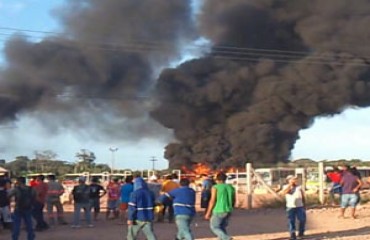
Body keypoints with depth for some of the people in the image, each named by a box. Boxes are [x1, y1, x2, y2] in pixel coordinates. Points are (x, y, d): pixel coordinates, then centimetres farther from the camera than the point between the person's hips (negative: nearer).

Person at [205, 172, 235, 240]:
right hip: (228, 212, 6)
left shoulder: (215, 187, -9)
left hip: (218, 211, -6)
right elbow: (233, 201, 12)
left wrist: (208, 213, -7)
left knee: (214, 227, 8)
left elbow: (212, 201, -13)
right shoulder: (231, 187, 8)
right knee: (221, 228, 19)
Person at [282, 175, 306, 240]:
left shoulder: (299, 187, 12)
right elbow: (284, 192, -18)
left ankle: (301, 233, 21)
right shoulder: (286, 187, 4)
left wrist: (304, 205, 12)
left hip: (300, 206, 2)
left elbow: (303, 196, 17)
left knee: (302, 220, 3)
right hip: (290, 207, -2)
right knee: (291, 221, -2)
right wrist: (290, 184, -16)